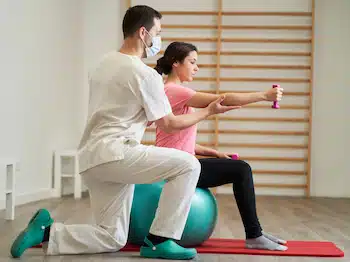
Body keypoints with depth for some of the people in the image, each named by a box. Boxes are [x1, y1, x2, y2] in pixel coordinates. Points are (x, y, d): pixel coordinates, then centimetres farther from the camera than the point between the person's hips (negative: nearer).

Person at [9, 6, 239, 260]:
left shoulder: (104, 63, 19)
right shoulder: (145, 73, -9)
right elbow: (168, 124, -2)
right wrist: (208, 111, 11)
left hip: (92, 158, 9)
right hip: (113, 154, -9)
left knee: (112, 239, 14)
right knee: (188, 165, -8)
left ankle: (46, 231, 3)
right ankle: (160, 241, -5)